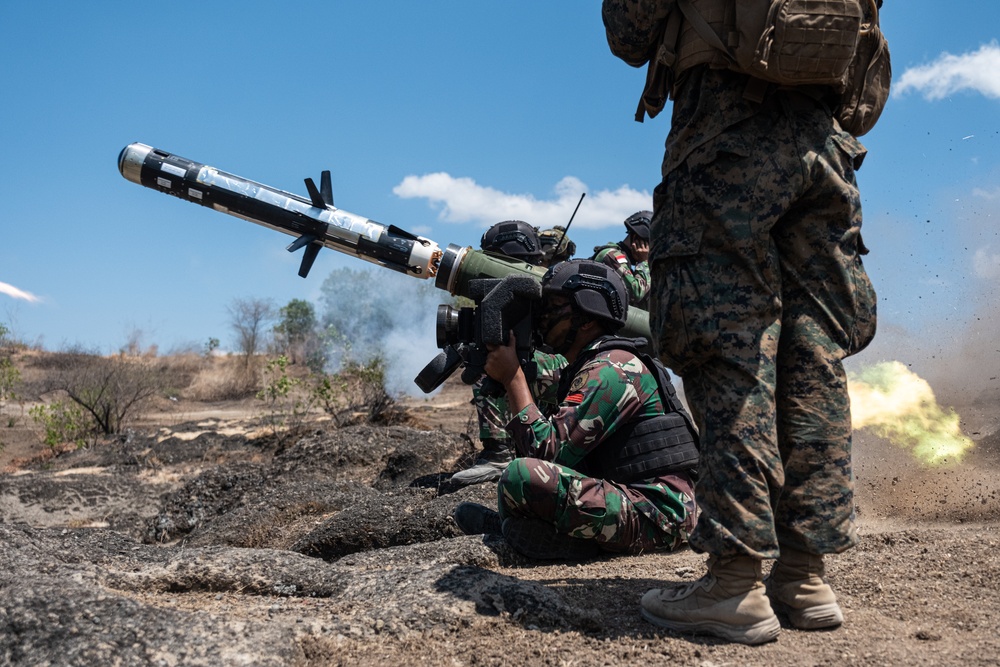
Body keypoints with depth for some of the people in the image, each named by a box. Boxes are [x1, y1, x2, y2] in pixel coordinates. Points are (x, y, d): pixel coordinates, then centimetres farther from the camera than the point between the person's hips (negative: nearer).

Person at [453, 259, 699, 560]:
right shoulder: (586, 368, 16)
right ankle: (507, 524, 9)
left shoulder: (611, 370, -15)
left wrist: (512, 377, -11)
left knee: (521, 476, -27)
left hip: (654, 516, -10)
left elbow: (547, 449, -20)